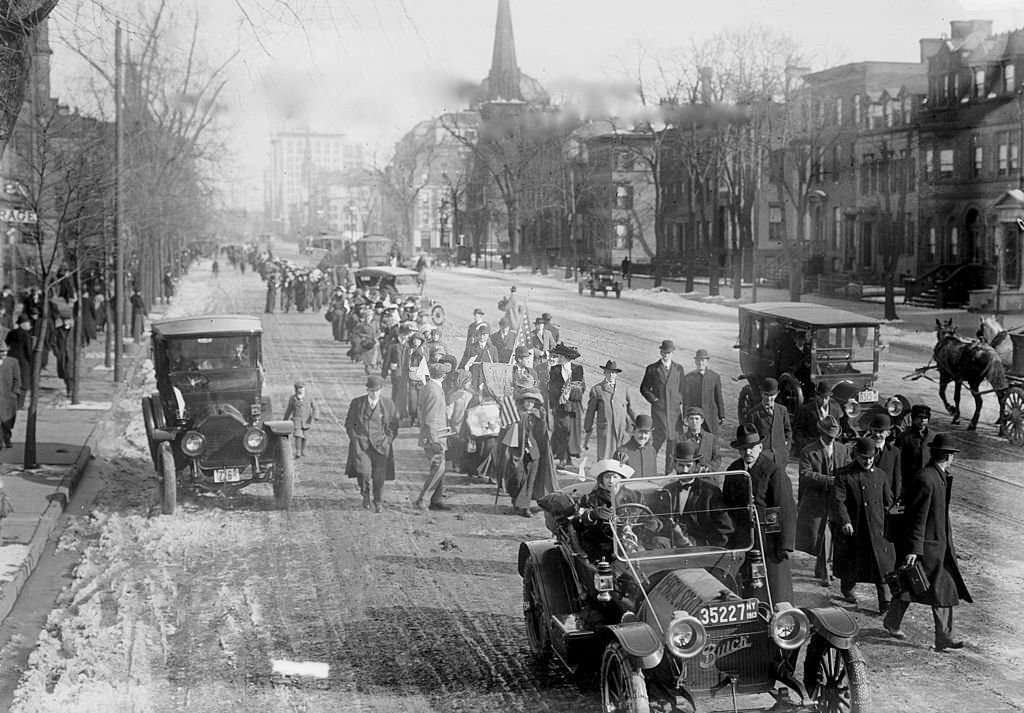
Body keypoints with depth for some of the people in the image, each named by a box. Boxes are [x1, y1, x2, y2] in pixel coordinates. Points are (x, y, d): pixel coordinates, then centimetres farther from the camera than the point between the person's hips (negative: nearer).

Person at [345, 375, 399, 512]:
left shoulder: (388, 404, 2)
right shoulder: (356, 403, 3)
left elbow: (394, 425, 10)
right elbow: (349, 424, 11)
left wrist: (387, 441, -1)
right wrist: (355, 439, 1)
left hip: (381, 444, 0)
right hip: (361, 443, 0)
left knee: (379, 476, -4)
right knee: (364, 471, -18)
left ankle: (378, 502, 16)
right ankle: (365, 494, 12)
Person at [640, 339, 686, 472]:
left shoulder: (678, 369, 10)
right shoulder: (652, 369, 3)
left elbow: (682, 389, 17)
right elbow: (644, 388, 7)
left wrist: (681, 403, 2)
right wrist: (654, 400, -6)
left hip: (675, 409, 3)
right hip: (659, 409, -3)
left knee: (673, 439, 3)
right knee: (661, 435, -14)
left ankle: (669, 470, 12)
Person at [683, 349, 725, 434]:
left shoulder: (715, 377, 2)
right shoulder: (688, 378, -2)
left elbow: (719, 398, 6)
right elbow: (685, 398, 2)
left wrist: (722, 416, 7)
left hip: (710, 416, 1)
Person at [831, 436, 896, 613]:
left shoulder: (880, 475, 7)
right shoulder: (844, 475, -7)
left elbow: (888, 501, 17)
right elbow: (837, 500, -16)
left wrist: (886, 522, 10)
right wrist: (845, 521, -29)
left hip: (877, 529, 3)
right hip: (853, 528, -3)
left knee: (882, 565, -3)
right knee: (851, 564, 10)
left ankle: (885, 602, 0)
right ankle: (847, 589, 36)